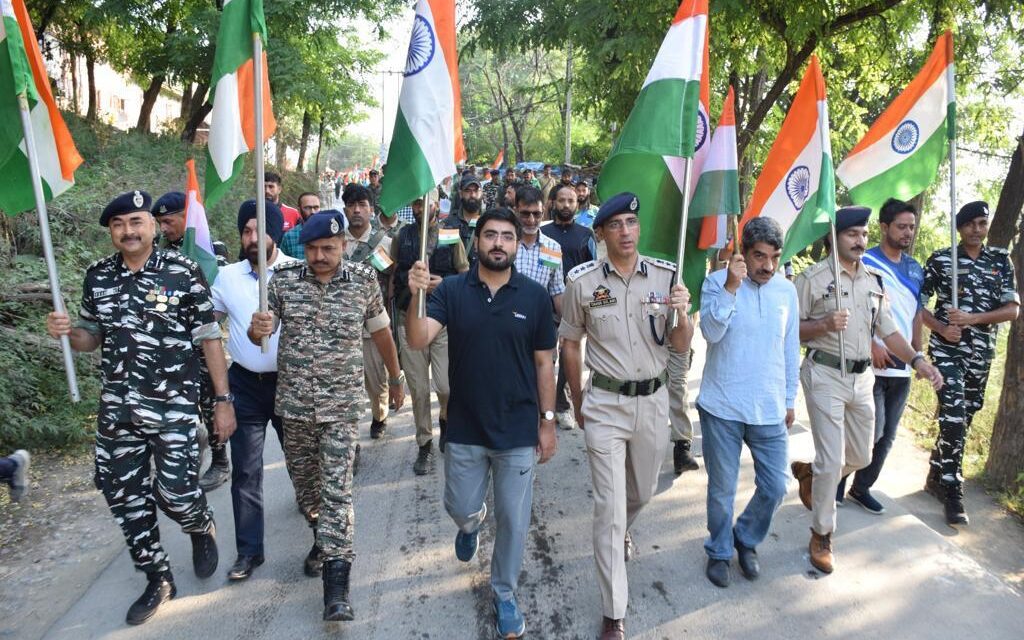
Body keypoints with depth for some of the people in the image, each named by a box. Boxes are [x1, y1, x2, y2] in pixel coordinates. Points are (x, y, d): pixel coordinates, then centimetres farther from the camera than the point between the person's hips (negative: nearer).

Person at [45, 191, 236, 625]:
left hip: (173, 409, -4)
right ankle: (158, 579, 30)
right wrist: (66, 333, -9)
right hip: (116, 410, 5)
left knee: (176, 492, -4)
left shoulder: (183, 272, -9)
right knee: (125, 496, 10)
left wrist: (223, 400, -9)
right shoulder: (97, 276, 4)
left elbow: (209, 339, -7)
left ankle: (202, 530, 34)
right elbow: (91, 338, 15)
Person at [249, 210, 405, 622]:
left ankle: (336, 586, -2)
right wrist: (257, 330, -25)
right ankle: (322, 535, 45)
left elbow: (381, 331, 8)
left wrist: (396, 378, 17)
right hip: (294, 402, 3)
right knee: (303, 479, 17)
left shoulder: (363, 279, -5)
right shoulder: (283, 279, -3)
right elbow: (260, 334, 1)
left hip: (342, 405, -3)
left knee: (336, 489, -6)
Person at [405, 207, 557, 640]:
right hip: (464, 429, 1)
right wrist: (415, 298, -38)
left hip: (518, 431, 0)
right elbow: (418, 340, -20)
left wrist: (547, 421, 1)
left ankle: (504, 593, 34)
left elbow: (543, 362, 0)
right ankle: (471, 524, 55)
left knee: (513, 520, 10)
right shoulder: (451, 290, -7)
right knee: (459, 508, 18)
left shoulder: (535, 296, -6)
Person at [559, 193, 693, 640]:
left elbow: (681, 346, 0)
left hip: (653, 400, 3)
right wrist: (578, 403, 9)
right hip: (604, 403, -3)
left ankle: (621, 532, 58)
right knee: (609, 507, -3)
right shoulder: (582, 281, -7)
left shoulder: (666, 275, -3)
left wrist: (683, 314, -21)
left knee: (643, 491, 23)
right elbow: (569, 345, 4)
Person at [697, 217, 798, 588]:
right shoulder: (717, 282, -6)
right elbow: (711, 332, -20)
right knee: (722, 488, 9)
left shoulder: (787, 290, 5)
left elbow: (791, 349, 12)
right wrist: (731, 287, -27)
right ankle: (719, 551, 32)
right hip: (722, 406, -3)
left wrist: (790, 399, 15)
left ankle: (746, 539, 34)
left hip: (770, 410, 3)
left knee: (775, 487, 7)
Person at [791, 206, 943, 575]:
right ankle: (821, 535, 12)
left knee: (861, 457, 16)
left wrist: (917, 360, -5)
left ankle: (809, 472, 44)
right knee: (832, 461, -6)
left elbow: (888, 330, 10)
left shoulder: (875, 280, 10)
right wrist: (824, 325, -24)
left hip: (862, 377, 6)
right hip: (825, 375, -6)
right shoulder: (813, 277, -8)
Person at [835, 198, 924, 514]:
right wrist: (872, 346, -18)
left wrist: (918, 354, 12)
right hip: (871, 365, -7)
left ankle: (862, 488, 25)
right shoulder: (865, 263, -8)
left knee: (887, 435, 11)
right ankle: (837, 480, 14)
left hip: (902, 368, 7)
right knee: (872, 431, -8)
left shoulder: (916, 269, 13)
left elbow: (917, 313, 19)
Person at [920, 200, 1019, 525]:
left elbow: (1013, 309, -1)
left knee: (962, 420, 12)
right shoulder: (940, 259, -2)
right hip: (947, 351, -4)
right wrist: (941, 328, -17)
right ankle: (953, 494, -3)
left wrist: (972, 318, -16)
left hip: (981, 354, 4)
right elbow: (916, 303, -1)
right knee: (954, 419, -11)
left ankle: (936, 477, 28)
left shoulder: (1001, 260, 5)